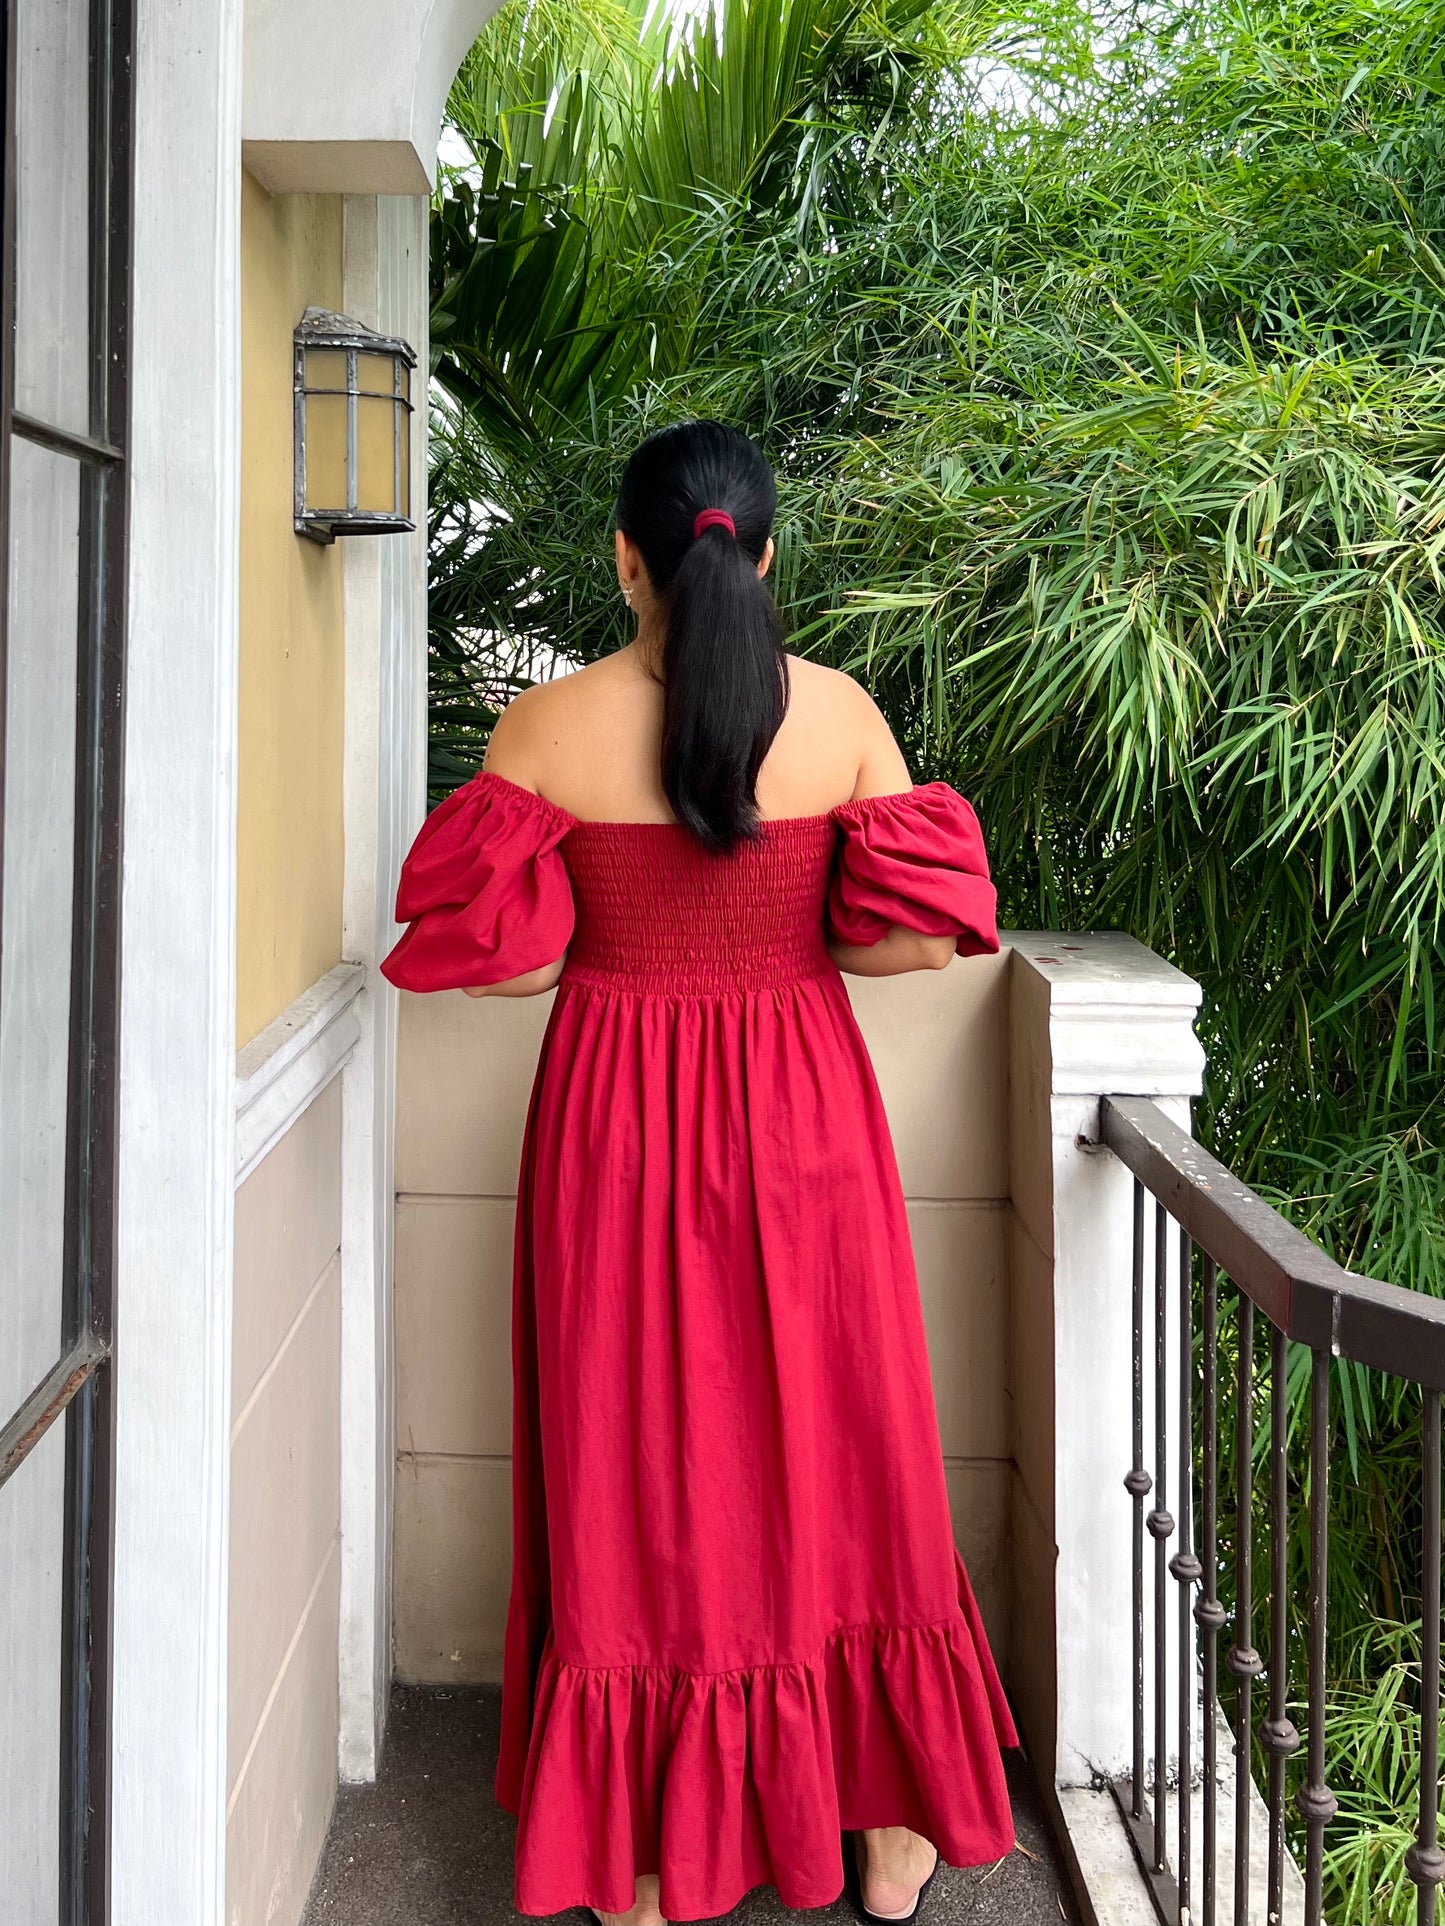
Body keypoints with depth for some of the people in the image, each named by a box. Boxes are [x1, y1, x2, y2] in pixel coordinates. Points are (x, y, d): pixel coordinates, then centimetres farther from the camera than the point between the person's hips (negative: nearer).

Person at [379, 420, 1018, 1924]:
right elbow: (922, 935, -6)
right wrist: (777, 945, 9)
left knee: (634, 1457, 11)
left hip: (617, 1118, 0)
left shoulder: (546, 728, -7)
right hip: (801, 1109, 1)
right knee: (838, 1437, 14)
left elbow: (502, 958, -9)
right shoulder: (839, 711, -5)